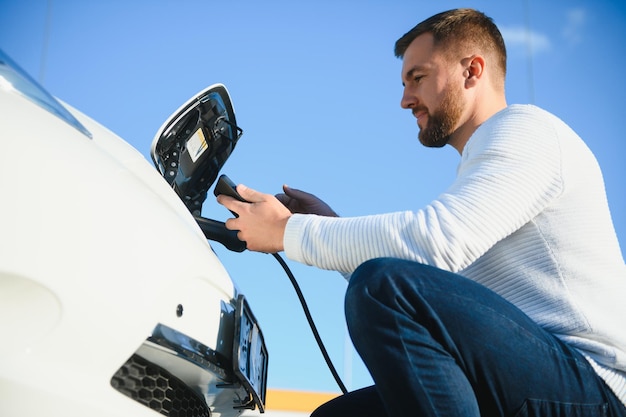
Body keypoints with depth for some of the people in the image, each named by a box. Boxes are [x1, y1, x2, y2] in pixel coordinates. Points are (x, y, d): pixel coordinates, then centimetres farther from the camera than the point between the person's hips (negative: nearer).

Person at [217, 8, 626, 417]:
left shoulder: (525, 127, -5)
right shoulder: (484, 163, 24)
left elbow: (437, 242, -23)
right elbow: (429, 301, 18)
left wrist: (288, 231, -12)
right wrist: (332, 228, 11)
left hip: (591, 384, -9)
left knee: (384, 285, -27)